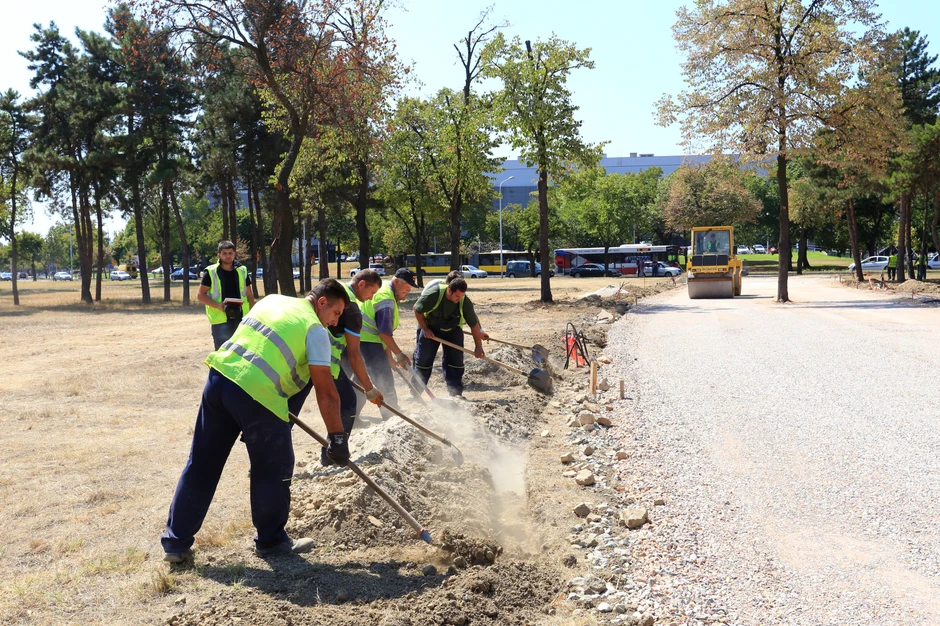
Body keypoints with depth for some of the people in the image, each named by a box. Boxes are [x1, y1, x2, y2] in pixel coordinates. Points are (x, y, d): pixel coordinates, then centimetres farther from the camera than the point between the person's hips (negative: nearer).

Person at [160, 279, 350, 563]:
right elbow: (326, 392, -4)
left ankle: (176, 542, 24)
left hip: (219, 377, 7)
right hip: (256, 394, -7)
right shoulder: (316, 330, 0)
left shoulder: (272, 300, 20)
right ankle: (271, 541, 26)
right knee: (273, 470, 13)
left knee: (201, 465, 15)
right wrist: (338, 438, 3)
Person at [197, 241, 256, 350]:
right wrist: (218, 305, -17)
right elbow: (200, 295, -2)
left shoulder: (242, 271, 8)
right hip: (220, 320, -3)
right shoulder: (211, 272, -3)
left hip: (241, 319, 4)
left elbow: (249, 294, 15)